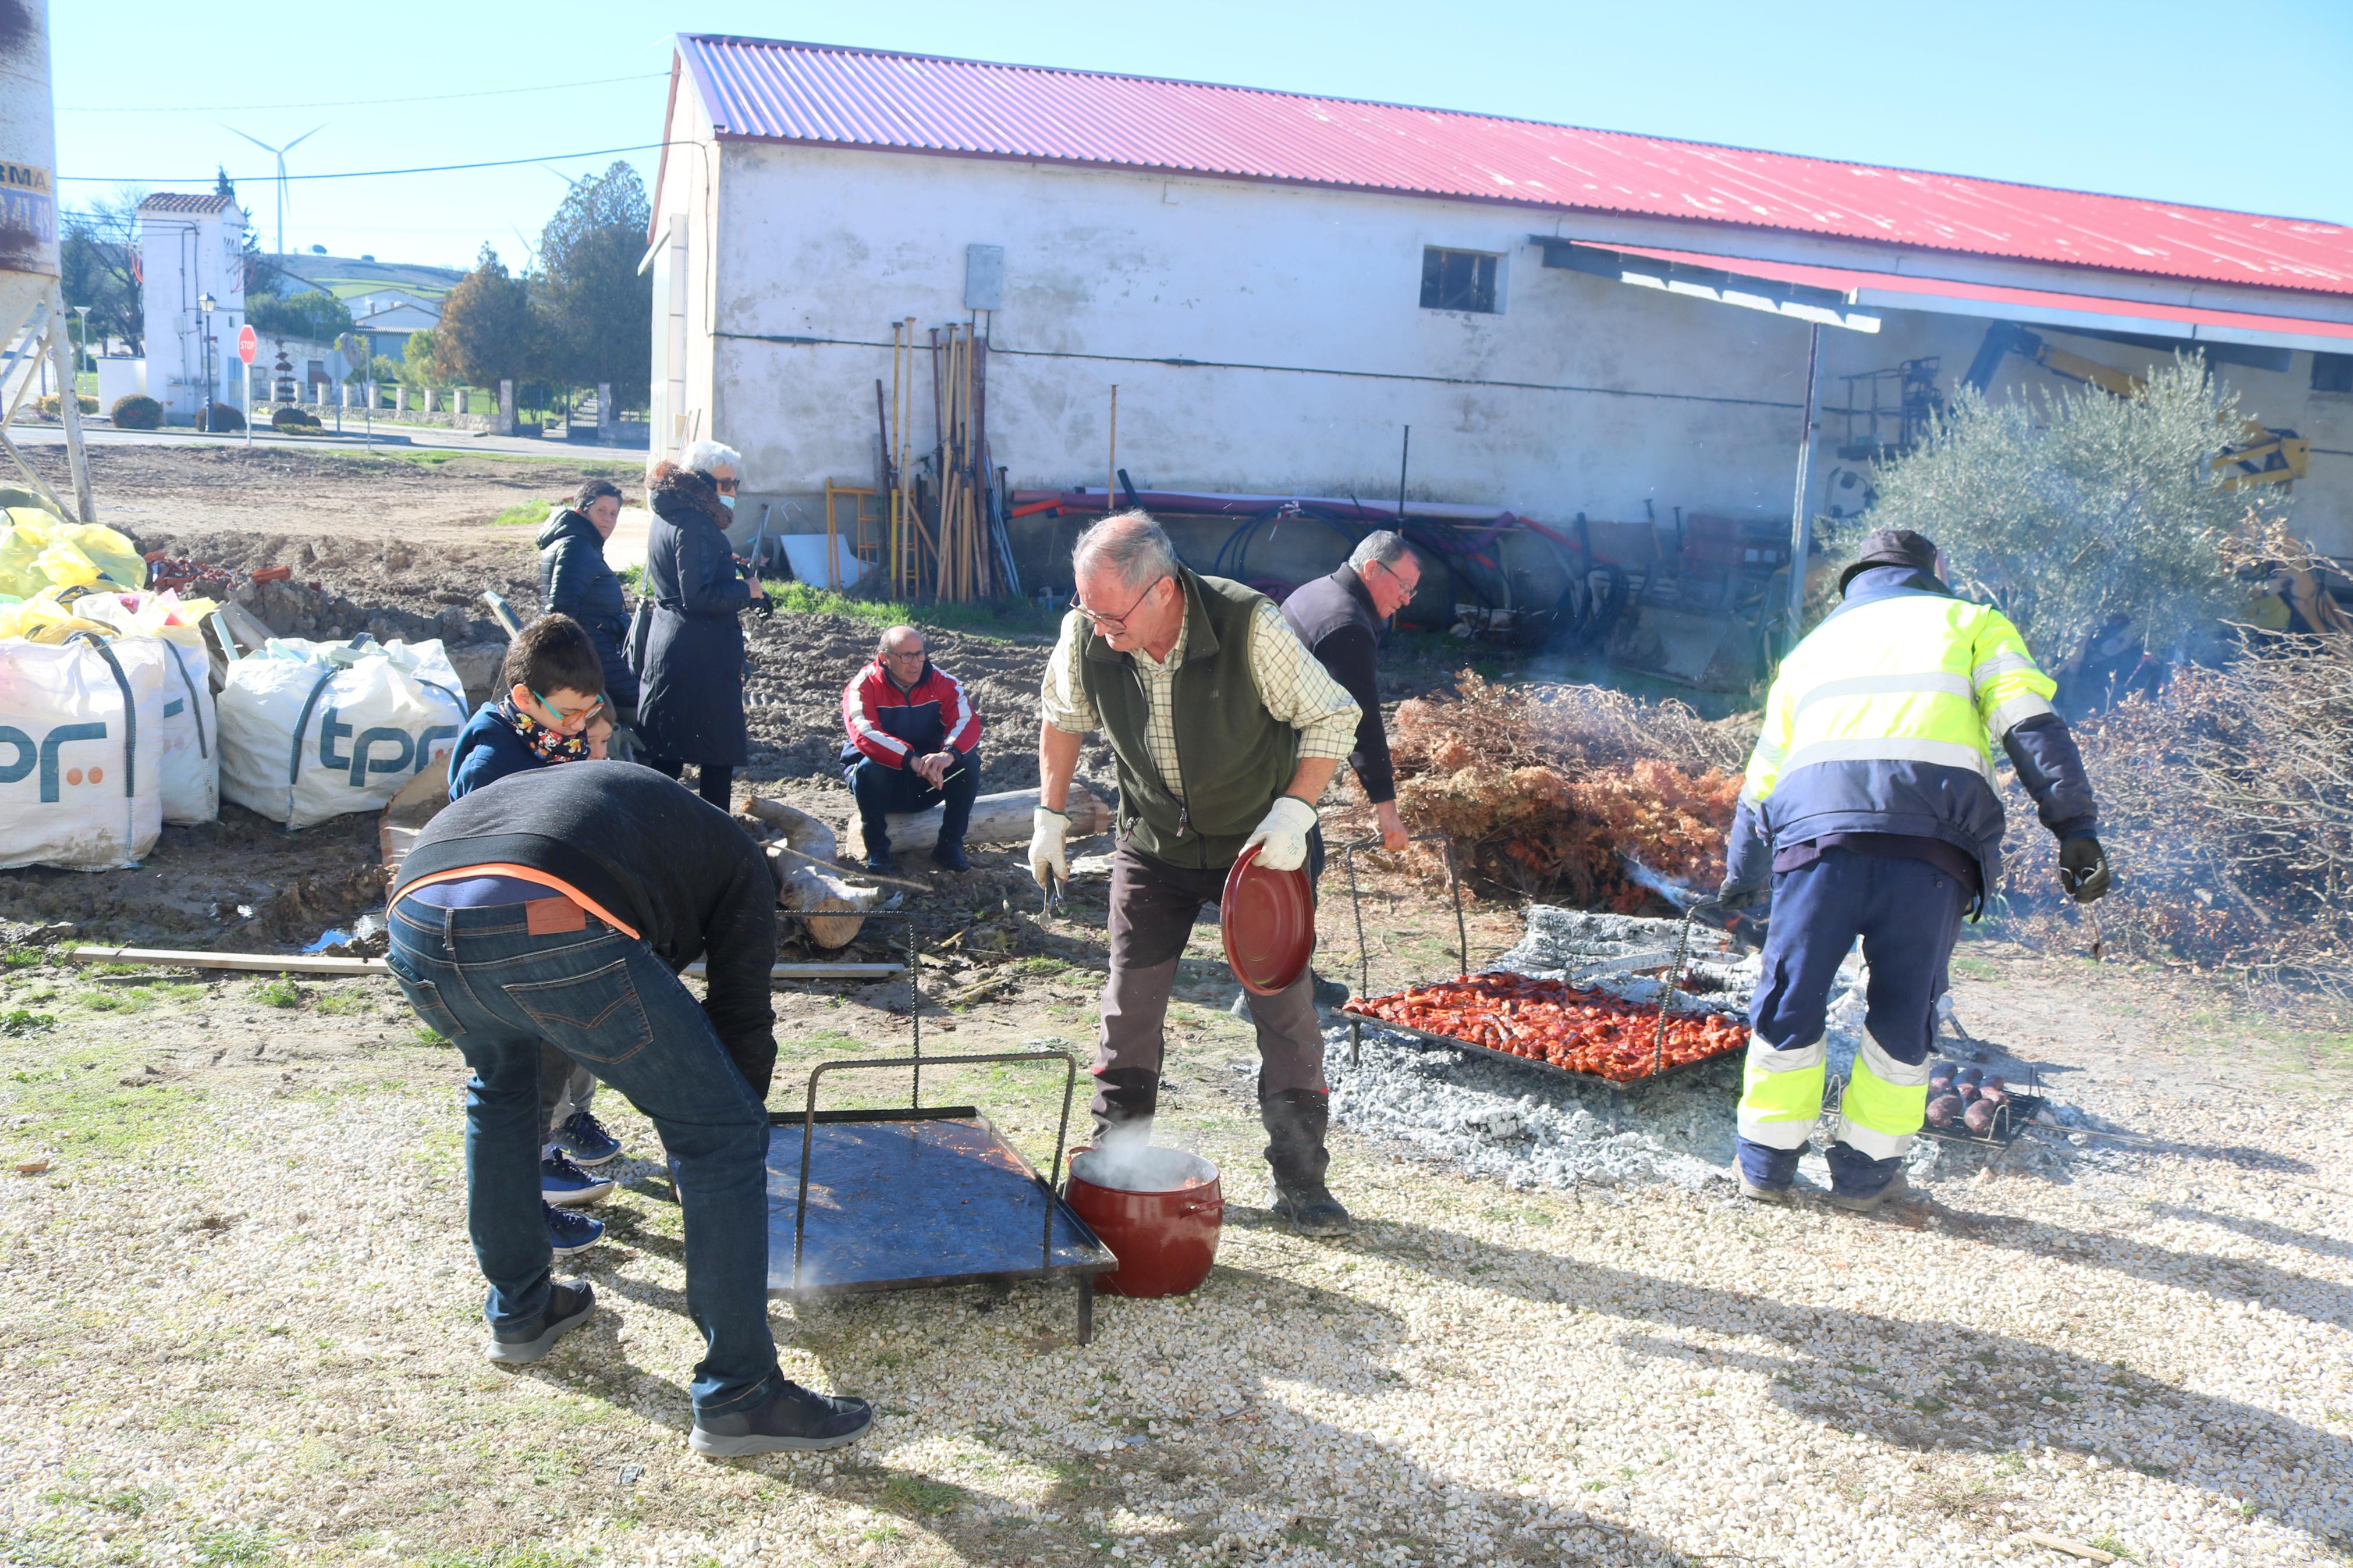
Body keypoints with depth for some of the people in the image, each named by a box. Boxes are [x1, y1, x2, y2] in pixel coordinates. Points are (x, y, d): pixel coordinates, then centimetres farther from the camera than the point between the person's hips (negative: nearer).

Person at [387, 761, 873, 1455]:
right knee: (718, 1132, 9)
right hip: (550, 930, -6)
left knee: (499, 1085, 38)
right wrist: (739, 1129, 36)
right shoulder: (736, 858, 27)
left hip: (416, 915, 7)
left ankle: (519, 1312, 46)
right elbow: (743, 1019, 23)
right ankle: (739, 1397, 14)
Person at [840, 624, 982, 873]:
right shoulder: (863, 686, -15)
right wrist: (913, 761, -47)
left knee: (969, 761, -23)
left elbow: (968, 721, -21)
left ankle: (950, 846, -10)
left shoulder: (941, 681, -7)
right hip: (884, 785, -2)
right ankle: (877, 850, -15)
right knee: (868, 767, -34)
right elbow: (864, 735, -32)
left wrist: (949, 753, -44)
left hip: (928, 784, 3)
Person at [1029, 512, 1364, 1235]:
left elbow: (1333, 718, -15)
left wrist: (1294, 809, -25)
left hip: (1260, 842, -2)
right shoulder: (1085, 636, -18)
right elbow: (1063, 720, 5)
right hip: (1153, 844, 3)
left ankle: (1300, 1180, 11)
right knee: (1130, 1002, 5)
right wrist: (1051, 816, 5)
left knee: (1285, 1005, -2)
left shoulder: (1250, 625, -28)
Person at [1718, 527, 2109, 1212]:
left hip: (1818, 829, 2)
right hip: (1930, 838, -2)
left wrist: (1741, 879, 47)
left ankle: (1768, 1161, 14)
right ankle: (1866, 1168, 13)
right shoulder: (1971, 622, 25)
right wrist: (2076, 828, 1)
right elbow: (2032, 727, 7)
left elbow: (1762, 779, 36)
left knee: (1790, 995, 9)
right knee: (1903, 1008, 9)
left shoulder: (1812, 647, 34)